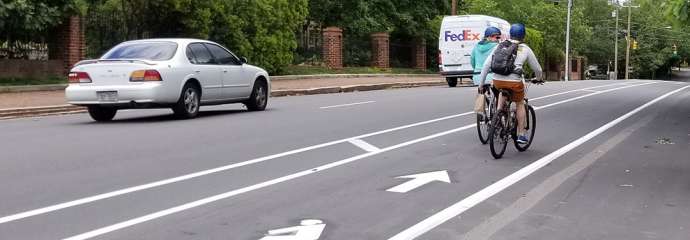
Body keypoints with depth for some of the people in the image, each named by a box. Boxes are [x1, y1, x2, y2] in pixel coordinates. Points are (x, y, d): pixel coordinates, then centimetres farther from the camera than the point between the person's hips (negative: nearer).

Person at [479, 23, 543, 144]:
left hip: (497, 81, 3)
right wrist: (539, 78, 38)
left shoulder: (500, 46, 13)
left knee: (504, 92, 37)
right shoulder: (526, 49, 7)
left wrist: (481, 83, 12)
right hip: (514, 82, -3)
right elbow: (537, 69, 16)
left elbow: (486, 65, 6)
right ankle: (521, 135, 21)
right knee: (520, 104, 23)